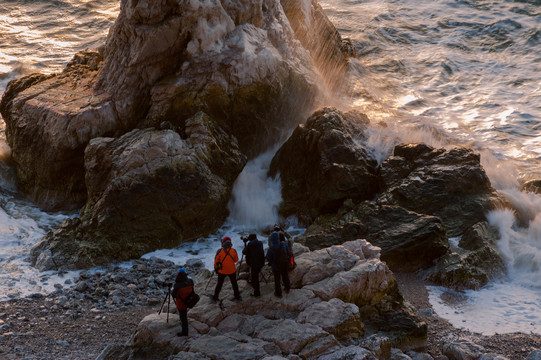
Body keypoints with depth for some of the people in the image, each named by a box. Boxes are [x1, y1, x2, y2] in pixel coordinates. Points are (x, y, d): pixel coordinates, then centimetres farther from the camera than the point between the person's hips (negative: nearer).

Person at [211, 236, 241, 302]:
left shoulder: (219, 251, -17)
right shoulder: (234, 251, -13)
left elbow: (216, 261, -8)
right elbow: (236, 260, 1)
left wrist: (216, 268, 8)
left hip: (222, 271, 0)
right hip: (232, 271, 0)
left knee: (219, 284, 16)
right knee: (234, 283, 17)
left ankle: (215, 297, 28)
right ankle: (237, 297, 25)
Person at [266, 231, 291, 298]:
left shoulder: (271, 249, -30)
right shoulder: (283, 244, -21)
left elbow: (268, 258, -16)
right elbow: (288, 252, -4)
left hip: (276, 266, -3)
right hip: (285, 264, 4)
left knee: (277, 279, 14)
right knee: (285, 276, 26)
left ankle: (278, 293, 26)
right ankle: (287, 288, 44)